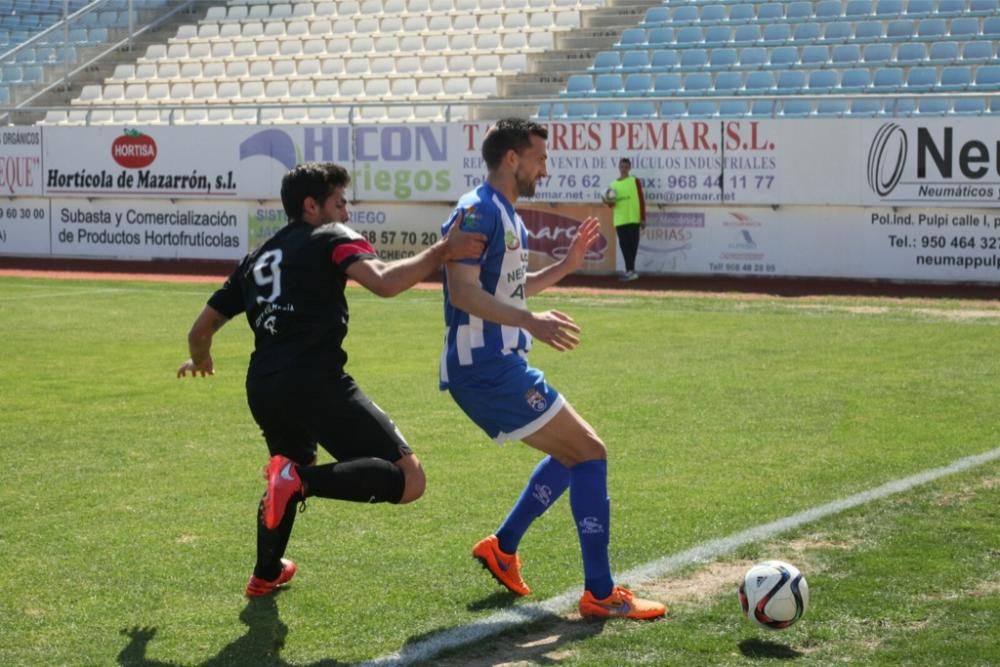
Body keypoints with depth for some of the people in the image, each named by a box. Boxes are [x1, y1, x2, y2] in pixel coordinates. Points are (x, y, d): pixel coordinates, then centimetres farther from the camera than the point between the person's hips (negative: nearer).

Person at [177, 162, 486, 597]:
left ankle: (266, 574, 43)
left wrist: (200, 361, 52)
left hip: (262, 389, 8)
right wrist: (442, 251, -6)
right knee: (408, 479, -10)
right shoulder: (330, 238, 7)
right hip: (315, 381, -8)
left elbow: (202, 328, 31)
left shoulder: (257, 259, 26)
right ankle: (303, 480, -27)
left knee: (292, 471, 37)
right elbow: (384, 282, -14)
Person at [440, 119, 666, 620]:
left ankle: (502, 547, 26)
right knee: (589, 452, -8)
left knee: (571, 453, 21)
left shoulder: (507, 216, 17)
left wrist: (564, 266, 17)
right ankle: (600, 594, -6)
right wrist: (531, 322, -34)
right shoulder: (478, 211, -14)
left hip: (497, 367, 10)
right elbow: (463, 291, -24)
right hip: (485, 368, -10)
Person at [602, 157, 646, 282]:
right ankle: (630, 270, 7)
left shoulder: (635, 181, 2)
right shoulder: (613, 184, 14)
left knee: (632, 244, -5)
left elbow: (641, 200, 0)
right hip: (619, 220, 4)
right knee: (624, 245, 2)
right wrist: (608, 202, -6)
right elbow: (612, 204, 19)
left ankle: (630, 270, -5)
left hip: (633, 219, -4)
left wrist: (643, 218, -6)